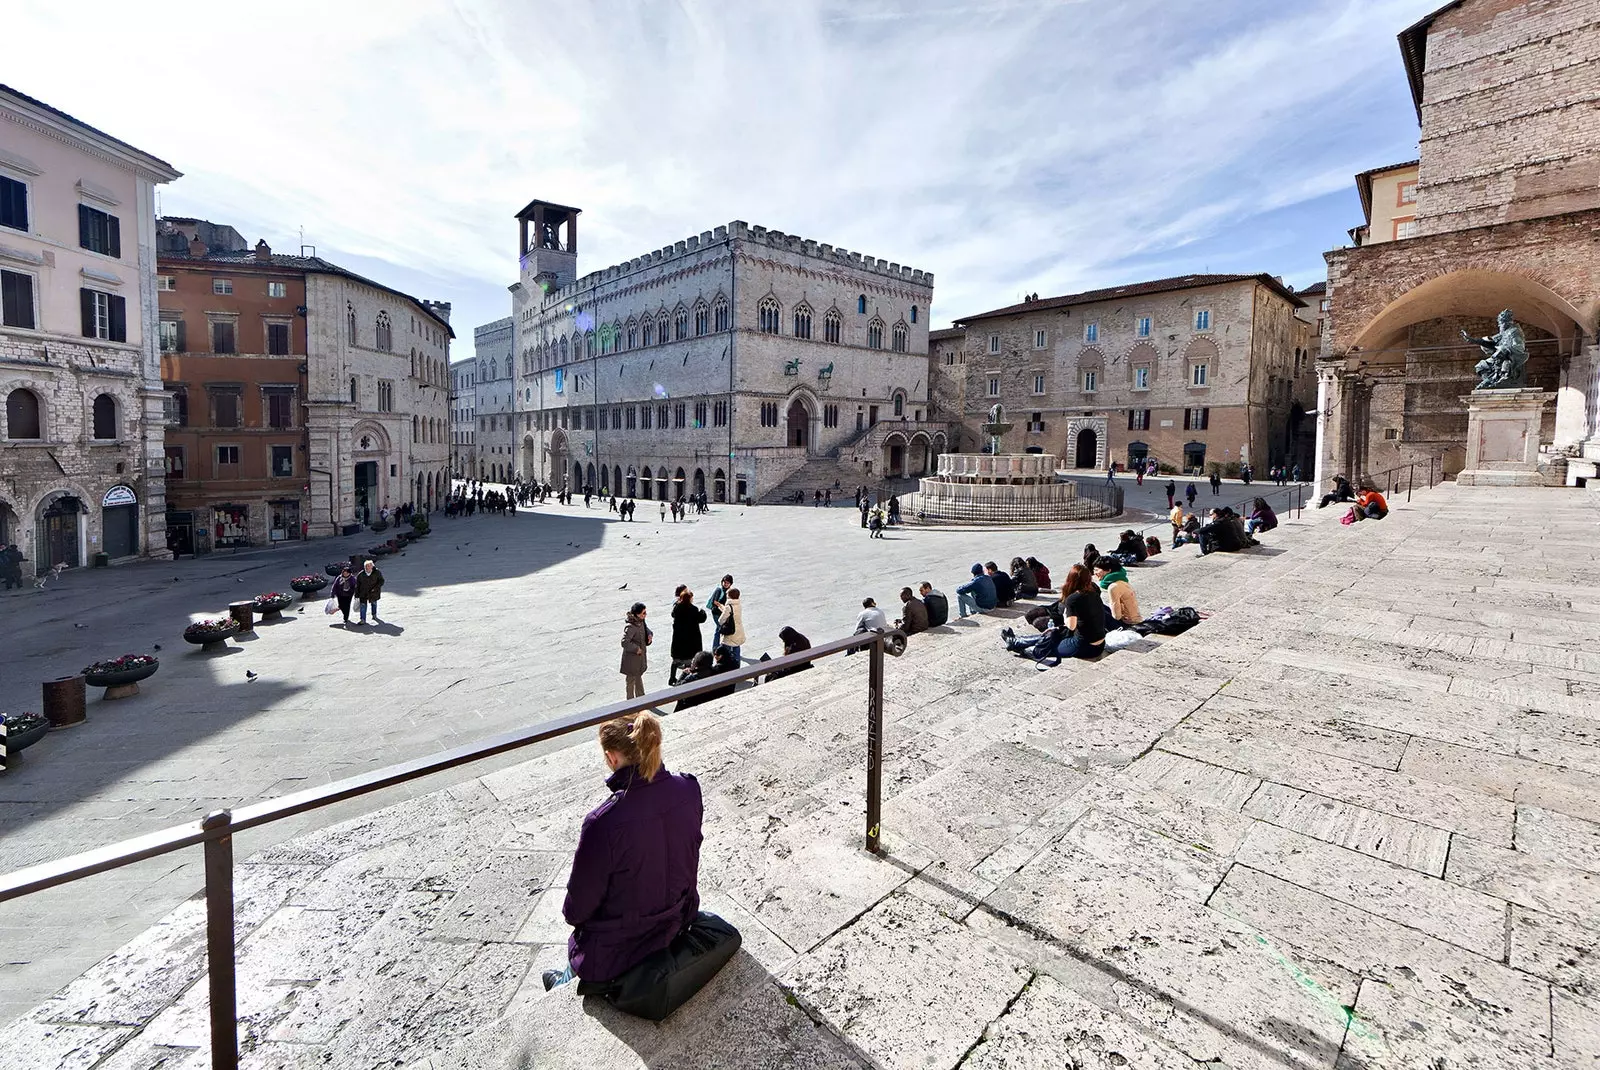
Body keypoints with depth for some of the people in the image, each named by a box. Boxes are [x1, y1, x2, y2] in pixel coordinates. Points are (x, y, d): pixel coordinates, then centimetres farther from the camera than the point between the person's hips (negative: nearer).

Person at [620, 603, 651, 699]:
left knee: (639, 677, 25)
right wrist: (636, 649, -24)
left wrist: (649, 635, -3)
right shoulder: (630, 626, -29)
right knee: (632, 679, 9)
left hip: (640, 655, 9)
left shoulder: (640, 622, -2)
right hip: (632, 657, -9)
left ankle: (641, 697, 43)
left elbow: (646, 629, 17)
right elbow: (624, 642, -33)